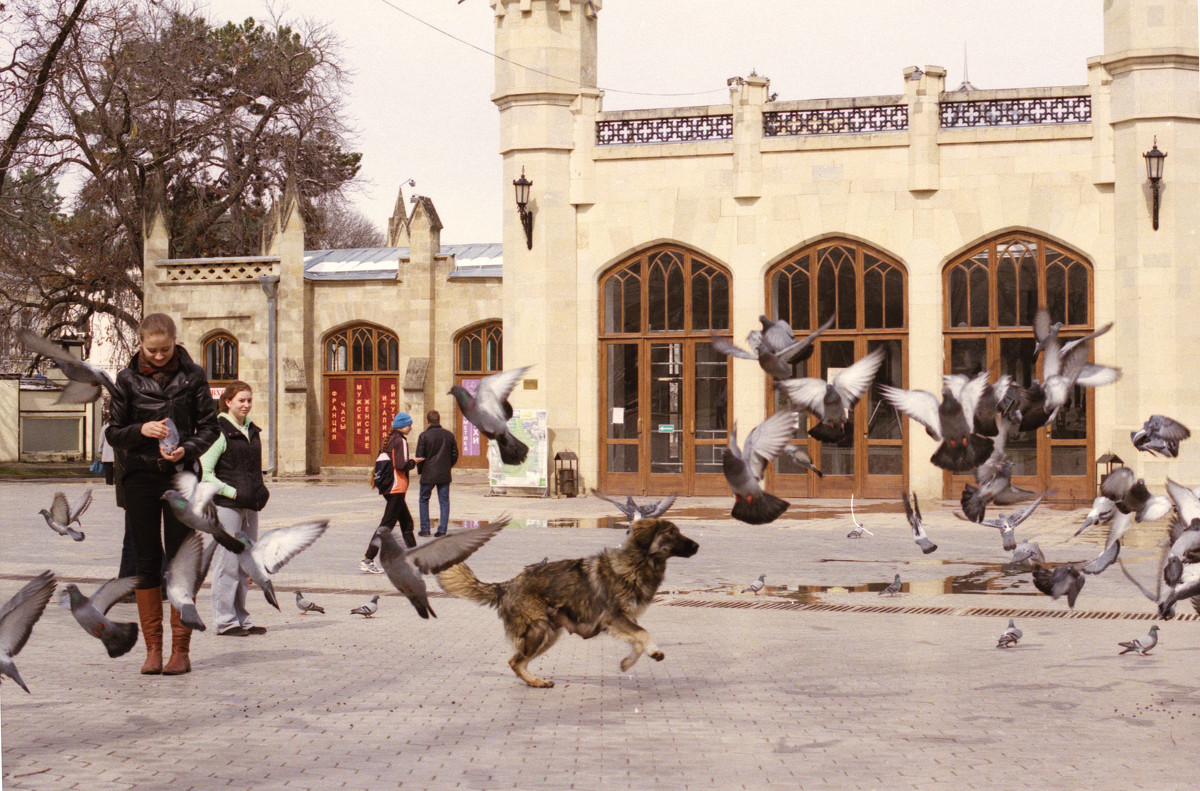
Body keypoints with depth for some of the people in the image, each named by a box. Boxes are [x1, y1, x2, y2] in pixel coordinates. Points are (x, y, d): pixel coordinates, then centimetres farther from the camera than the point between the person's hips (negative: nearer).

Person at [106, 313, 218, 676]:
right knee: (146, 561, 3)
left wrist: (187, 449, -15)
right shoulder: (128, 379, 4)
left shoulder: (192, 375, 1)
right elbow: (113, 432, 6)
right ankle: (153, 648, 11)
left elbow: (210, 427, 3)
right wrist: (141, 430, -14)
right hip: (140, 478, 1)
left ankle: (181, 650, 5)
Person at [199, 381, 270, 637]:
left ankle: (241, 619, 17)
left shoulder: (252, 430, 15)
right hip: (226, 506, -7)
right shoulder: (219, 431, -8)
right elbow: (205, 473, -11)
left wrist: (261, 490, 11)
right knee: (227, 564, -5)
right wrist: (231, 492, -15)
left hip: (250, 506, 7)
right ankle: (225, 620, 1)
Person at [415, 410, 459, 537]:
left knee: (423, 500, 11)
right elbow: (455, 455, 7)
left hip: (428, 474, -3)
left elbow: (420, 456, -8)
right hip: (445, 474, 3)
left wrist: (420, 470, 8)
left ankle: (425, 529, 8)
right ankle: (442, 530, 2)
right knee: (444, 501, 7)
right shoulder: (449, 435, 2)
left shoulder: (424, 436, -9)